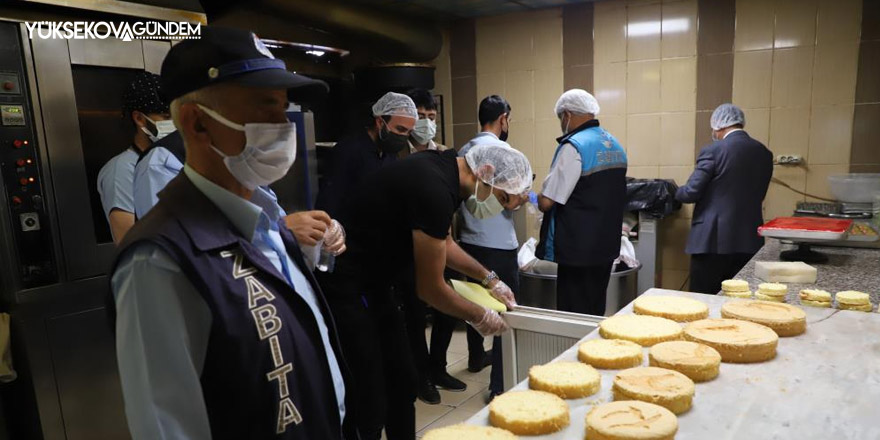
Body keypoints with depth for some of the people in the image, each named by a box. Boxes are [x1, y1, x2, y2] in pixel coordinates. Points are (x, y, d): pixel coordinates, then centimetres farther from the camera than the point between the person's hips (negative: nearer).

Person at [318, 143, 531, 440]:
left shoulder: (443, 169, 3)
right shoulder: (435, 190, -26)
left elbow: (444, 242, 21)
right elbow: (430, 288, -17)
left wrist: (490, 279, 17)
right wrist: (479, 317, -1)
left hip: (372, 284, 10)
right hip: (345, 290, -10)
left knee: (403, 382, 15)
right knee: (369, 407, -5)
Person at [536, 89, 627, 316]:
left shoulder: (574, 146, -16)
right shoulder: (615, 145, 11)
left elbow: (546, 202, -18)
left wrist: (537, 198, 4)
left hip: (579, 249, -9)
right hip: (607, 246, 9)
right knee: (596, 313, 18)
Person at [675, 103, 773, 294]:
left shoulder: (713, 150, -9)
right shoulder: (764, 153, 9)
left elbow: (691, 193, -11)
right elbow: (757, 195, 16)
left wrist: (678, 192, 10)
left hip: (713, 240, -6)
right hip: (749, 241, 6)